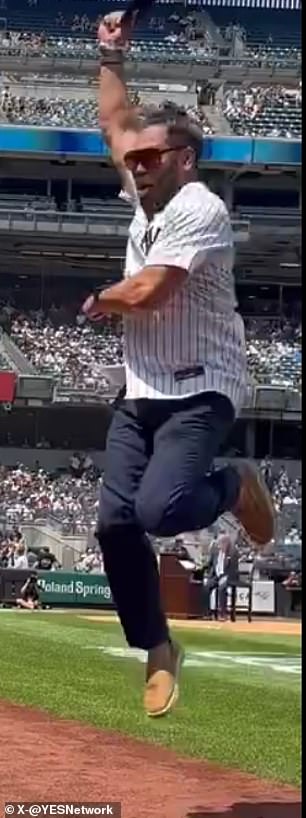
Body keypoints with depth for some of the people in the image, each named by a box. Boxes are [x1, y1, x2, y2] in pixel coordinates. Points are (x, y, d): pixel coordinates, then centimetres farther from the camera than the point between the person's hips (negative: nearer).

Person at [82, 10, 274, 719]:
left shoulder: (199, 209, -16)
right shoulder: (147, 195, 9)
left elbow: (144, 291, -24)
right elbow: (115, 124, 24)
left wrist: (95, 304, -5)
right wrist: (111, 56, 22)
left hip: (198, 393, -8)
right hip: (140, 395, 8)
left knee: (159, 511, -26)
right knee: (116, 522, -3)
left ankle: (233, 489, 6)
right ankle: (157, 648, 10)